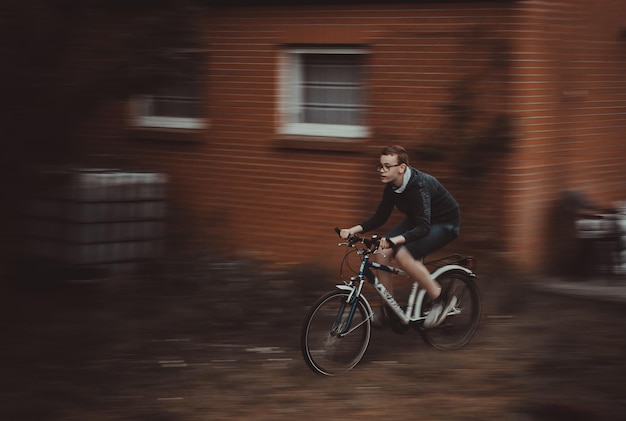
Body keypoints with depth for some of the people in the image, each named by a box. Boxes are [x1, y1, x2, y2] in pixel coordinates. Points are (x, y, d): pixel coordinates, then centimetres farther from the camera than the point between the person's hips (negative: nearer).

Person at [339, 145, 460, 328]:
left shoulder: (419, 185, -32)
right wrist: (354, 229, -16)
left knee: (403, 254, -29)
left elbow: (423, 227, -39)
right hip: (418, 221, 8)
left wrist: (395, 240, -54)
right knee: (383, 251, -12)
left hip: (445, 224, -8)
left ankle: (441, 298, -14)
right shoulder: (392, 186, -8)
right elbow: (380, 217, -1)